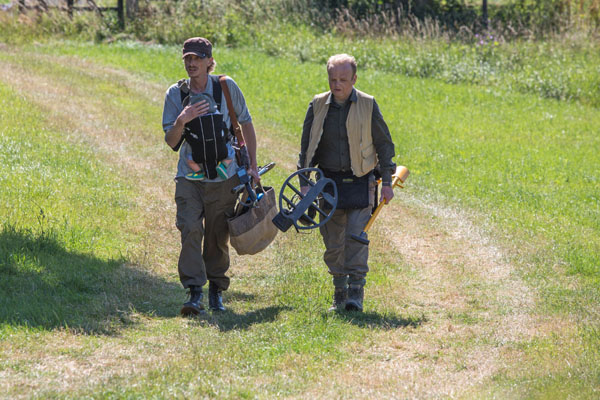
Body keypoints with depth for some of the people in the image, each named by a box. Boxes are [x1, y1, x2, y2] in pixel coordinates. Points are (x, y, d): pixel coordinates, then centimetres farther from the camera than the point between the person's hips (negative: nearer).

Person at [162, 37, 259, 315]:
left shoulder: (226, 88, -3)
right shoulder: (175, 94, -2)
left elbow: (246, 124, 9)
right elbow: (170, 141, -2)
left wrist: (252, 165, 7)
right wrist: (181, 121, -24)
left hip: (224, 177, 0)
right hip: (189, 177, 0)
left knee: (218, 236, 5)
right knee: (191, 230, -16)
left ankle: (216, 290, 21)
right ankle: (195, 293, -18)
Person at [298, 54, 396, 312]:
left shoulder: (367, 105, -2)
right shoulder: (318, 106, 4)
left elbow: (384, 144, 5)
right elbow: (306, 146, 11)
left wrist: (386, 181, 1)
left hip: (359, 181, -3)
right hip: (329, 180, 3)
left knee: (356, 235, -14)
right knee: (332, 241, 4)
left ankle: (356, 292, -10)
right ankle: (339, 293, 16)